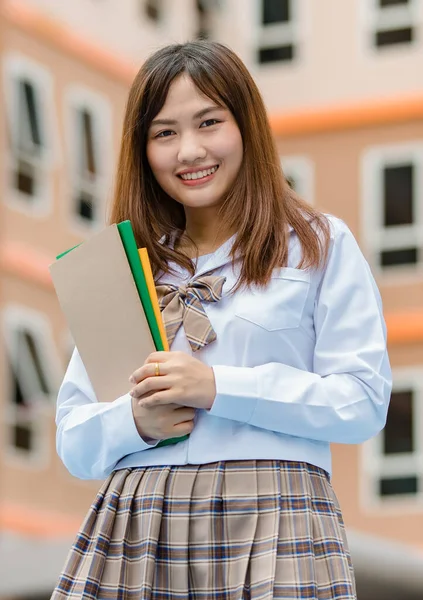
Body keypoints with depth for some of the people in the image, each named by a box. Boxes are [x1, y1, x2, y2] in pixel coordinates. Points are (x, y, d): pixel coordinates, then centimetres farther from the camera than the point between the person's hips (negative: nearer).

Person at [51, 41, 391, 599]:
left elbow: (364, 402, -3)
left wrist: (219, 386, -11)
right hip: (134, 531, 3)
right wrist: (135, 421, -8)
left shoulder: (321, 244, 7)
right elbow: (74, 441, 15)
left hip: (271, 528, -3)